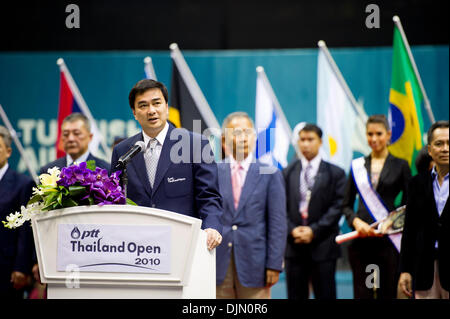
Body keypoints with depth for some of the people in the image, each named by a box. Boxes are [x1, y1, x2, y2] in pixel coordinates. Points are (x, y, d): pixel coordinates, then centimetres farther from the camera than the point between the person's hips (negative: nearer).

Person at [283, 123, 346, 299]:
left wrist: (314, 231, -13)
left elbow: (338, 207, -4)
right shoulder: (287, 173, 11)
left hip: (323, 246, -2)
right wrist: (292, 230, -10)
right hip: (294, 245, 2)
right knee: (296, 296, 5)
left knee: (325, 295, 0)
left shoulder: (335, 173, 4)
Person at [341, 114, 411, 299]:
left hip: (389, 240, -2)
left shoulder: (400, 166, 4)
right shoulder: (357, 166, 10)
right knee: (362, 293, 1)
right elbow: (346, 205, 12)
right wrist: (356, 221, -8)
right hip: (361, 240, 2)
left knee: (388, 293, -2)